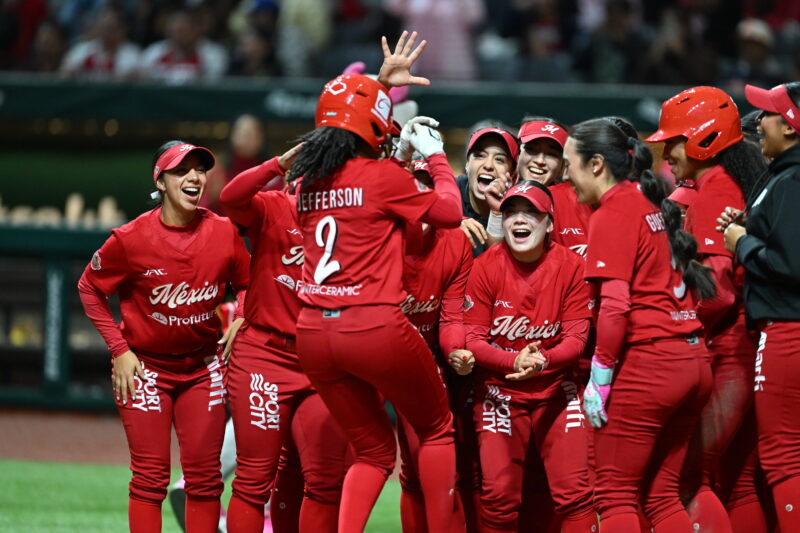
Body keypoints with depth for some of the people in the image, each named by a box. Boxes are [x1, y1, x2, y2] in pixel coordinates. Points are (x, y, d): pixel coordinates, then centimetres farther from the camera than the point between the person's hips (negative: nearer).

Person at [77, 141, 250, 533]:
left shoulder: (224, 232, -7)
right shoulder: (132, 239, -16)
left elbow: (246, 283, 11)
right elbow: (89, 288, -1)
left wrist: (239, 324, -7)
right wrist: (119, 349, -5)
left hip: (203, 365, 3)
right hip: (144, 365, -3)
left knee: (204, 475, 3)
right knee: (151, 476, -6)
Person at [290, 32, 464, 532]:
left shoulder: (310, 180, 10)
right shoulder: (384, 176, -8)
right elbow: (449, 211, 2)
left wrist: (382, 83, 34)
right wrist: (436, 157, 17)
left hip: (314, 334, 6)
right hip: (375, 328, -6)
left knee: (374, 449, 17)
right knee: (437, 429, 15)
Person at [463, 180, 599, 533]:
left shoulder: (570, 266, -8)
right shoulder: (487, 266, -9)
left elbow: (576, 338, -9)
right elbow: (473, 339, -10)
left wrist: (543, 361, -30)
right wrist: (515, 361, -29)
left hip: (556, 392, 0)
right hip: (501, 393, 0)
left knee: (574, 491, -9)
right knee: (499, 496, -8)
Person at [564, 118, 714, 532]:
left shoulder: (613, 214, -8)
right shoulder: (653, 206, 15)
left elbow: (615, 305, -16)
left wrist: (599, 377, -13)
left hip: (646, 361, -8)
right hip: (693, 359, 8)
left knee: (615, 496, -2)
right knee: (661, 495, 12)